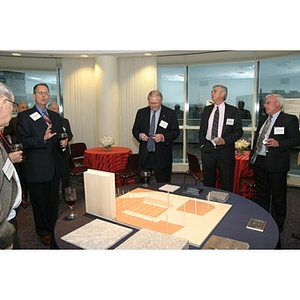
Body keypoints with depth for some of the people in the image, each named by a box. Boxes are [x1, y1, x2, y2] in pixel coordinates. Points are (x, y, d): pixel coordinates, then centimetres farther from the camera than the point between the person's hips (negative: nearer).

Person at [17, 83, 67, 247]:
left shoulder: (56, 116, 13)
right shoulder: (24, 116, -5)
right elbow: (22, 142, -13)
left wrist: (63, 143, -1)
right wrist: (43, 138, -26)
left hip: (54, 167, 5)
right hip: (36, 169, -5)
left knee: (54, 201, 15)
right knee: (39, 202, 8)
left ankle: (53, 229, 33)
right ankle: (43, 232, 27)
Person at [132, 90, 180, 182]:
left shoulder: (170, 113, -1)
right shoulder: (141, 112, 6)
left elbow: (176, 132, -2)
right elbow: (135, 129, 11)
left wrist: (163, 137, -20)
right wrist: (139, 135, -12)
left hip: (162, 155, -2)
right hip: (144, 155, 2)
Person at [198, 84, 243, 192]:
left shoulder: (233, 111, 0)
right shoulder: (207, 109, 11)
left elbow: (239, 131, -3)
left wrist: (225, 140, -16)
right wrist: (202, 144, 3)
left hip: (225, 150, -3)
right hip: (208, 149, 3)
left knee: (227, 185, 6)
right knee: (208, 182, 12)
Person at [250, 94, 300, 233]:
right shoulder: (263, 120, 14)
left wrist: (278, 143, -25)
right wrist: (252, 156, 13)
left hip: (276, 164, -7)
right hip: (259, 162, 7)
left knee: (278, 196, 8)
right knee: (261, 193, 19)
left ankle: (277, 225, 25)